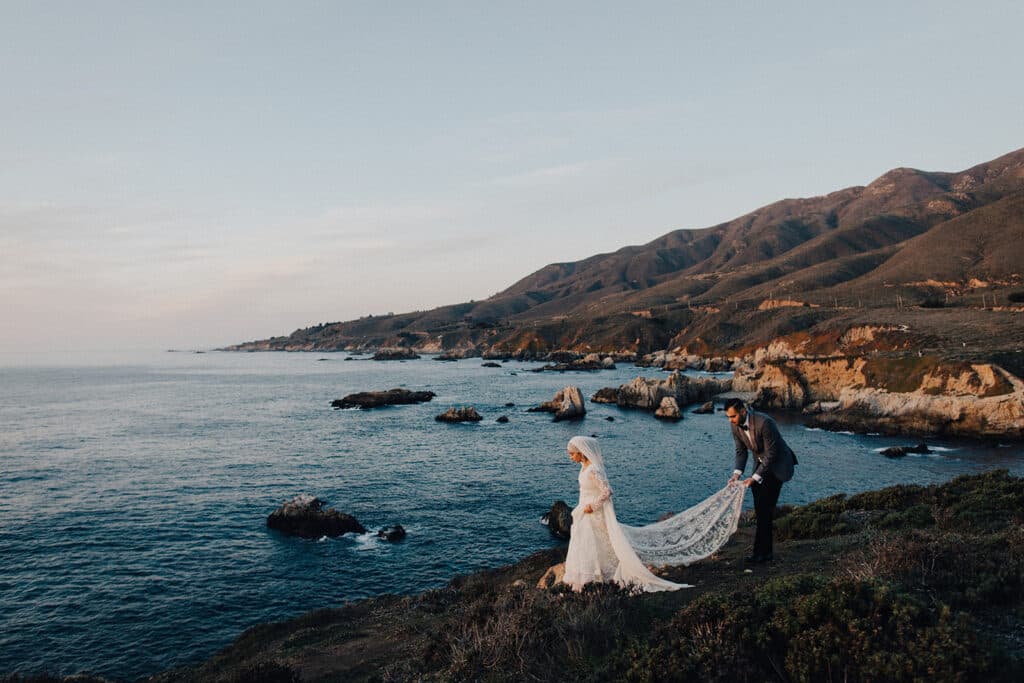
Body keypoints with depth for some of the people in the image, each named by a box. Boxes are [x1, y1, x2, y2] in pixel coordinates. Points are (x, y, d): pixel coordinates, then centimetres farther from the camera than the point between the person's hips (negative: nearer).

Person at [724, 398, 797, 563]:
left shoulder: (764, 423, -30)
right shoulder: (735, 426, -8)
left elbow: (771, 454, -25)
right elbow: (741, 451, 1)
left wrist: (754, 478, -27)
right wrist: (737, 473, -15)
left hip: (777, 464, -7)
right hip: (760, 463, 7)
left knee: (765, 508, -11)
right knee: (760, 509, 6)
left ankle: (761, 552, -5)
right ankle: (765, 551, 16)